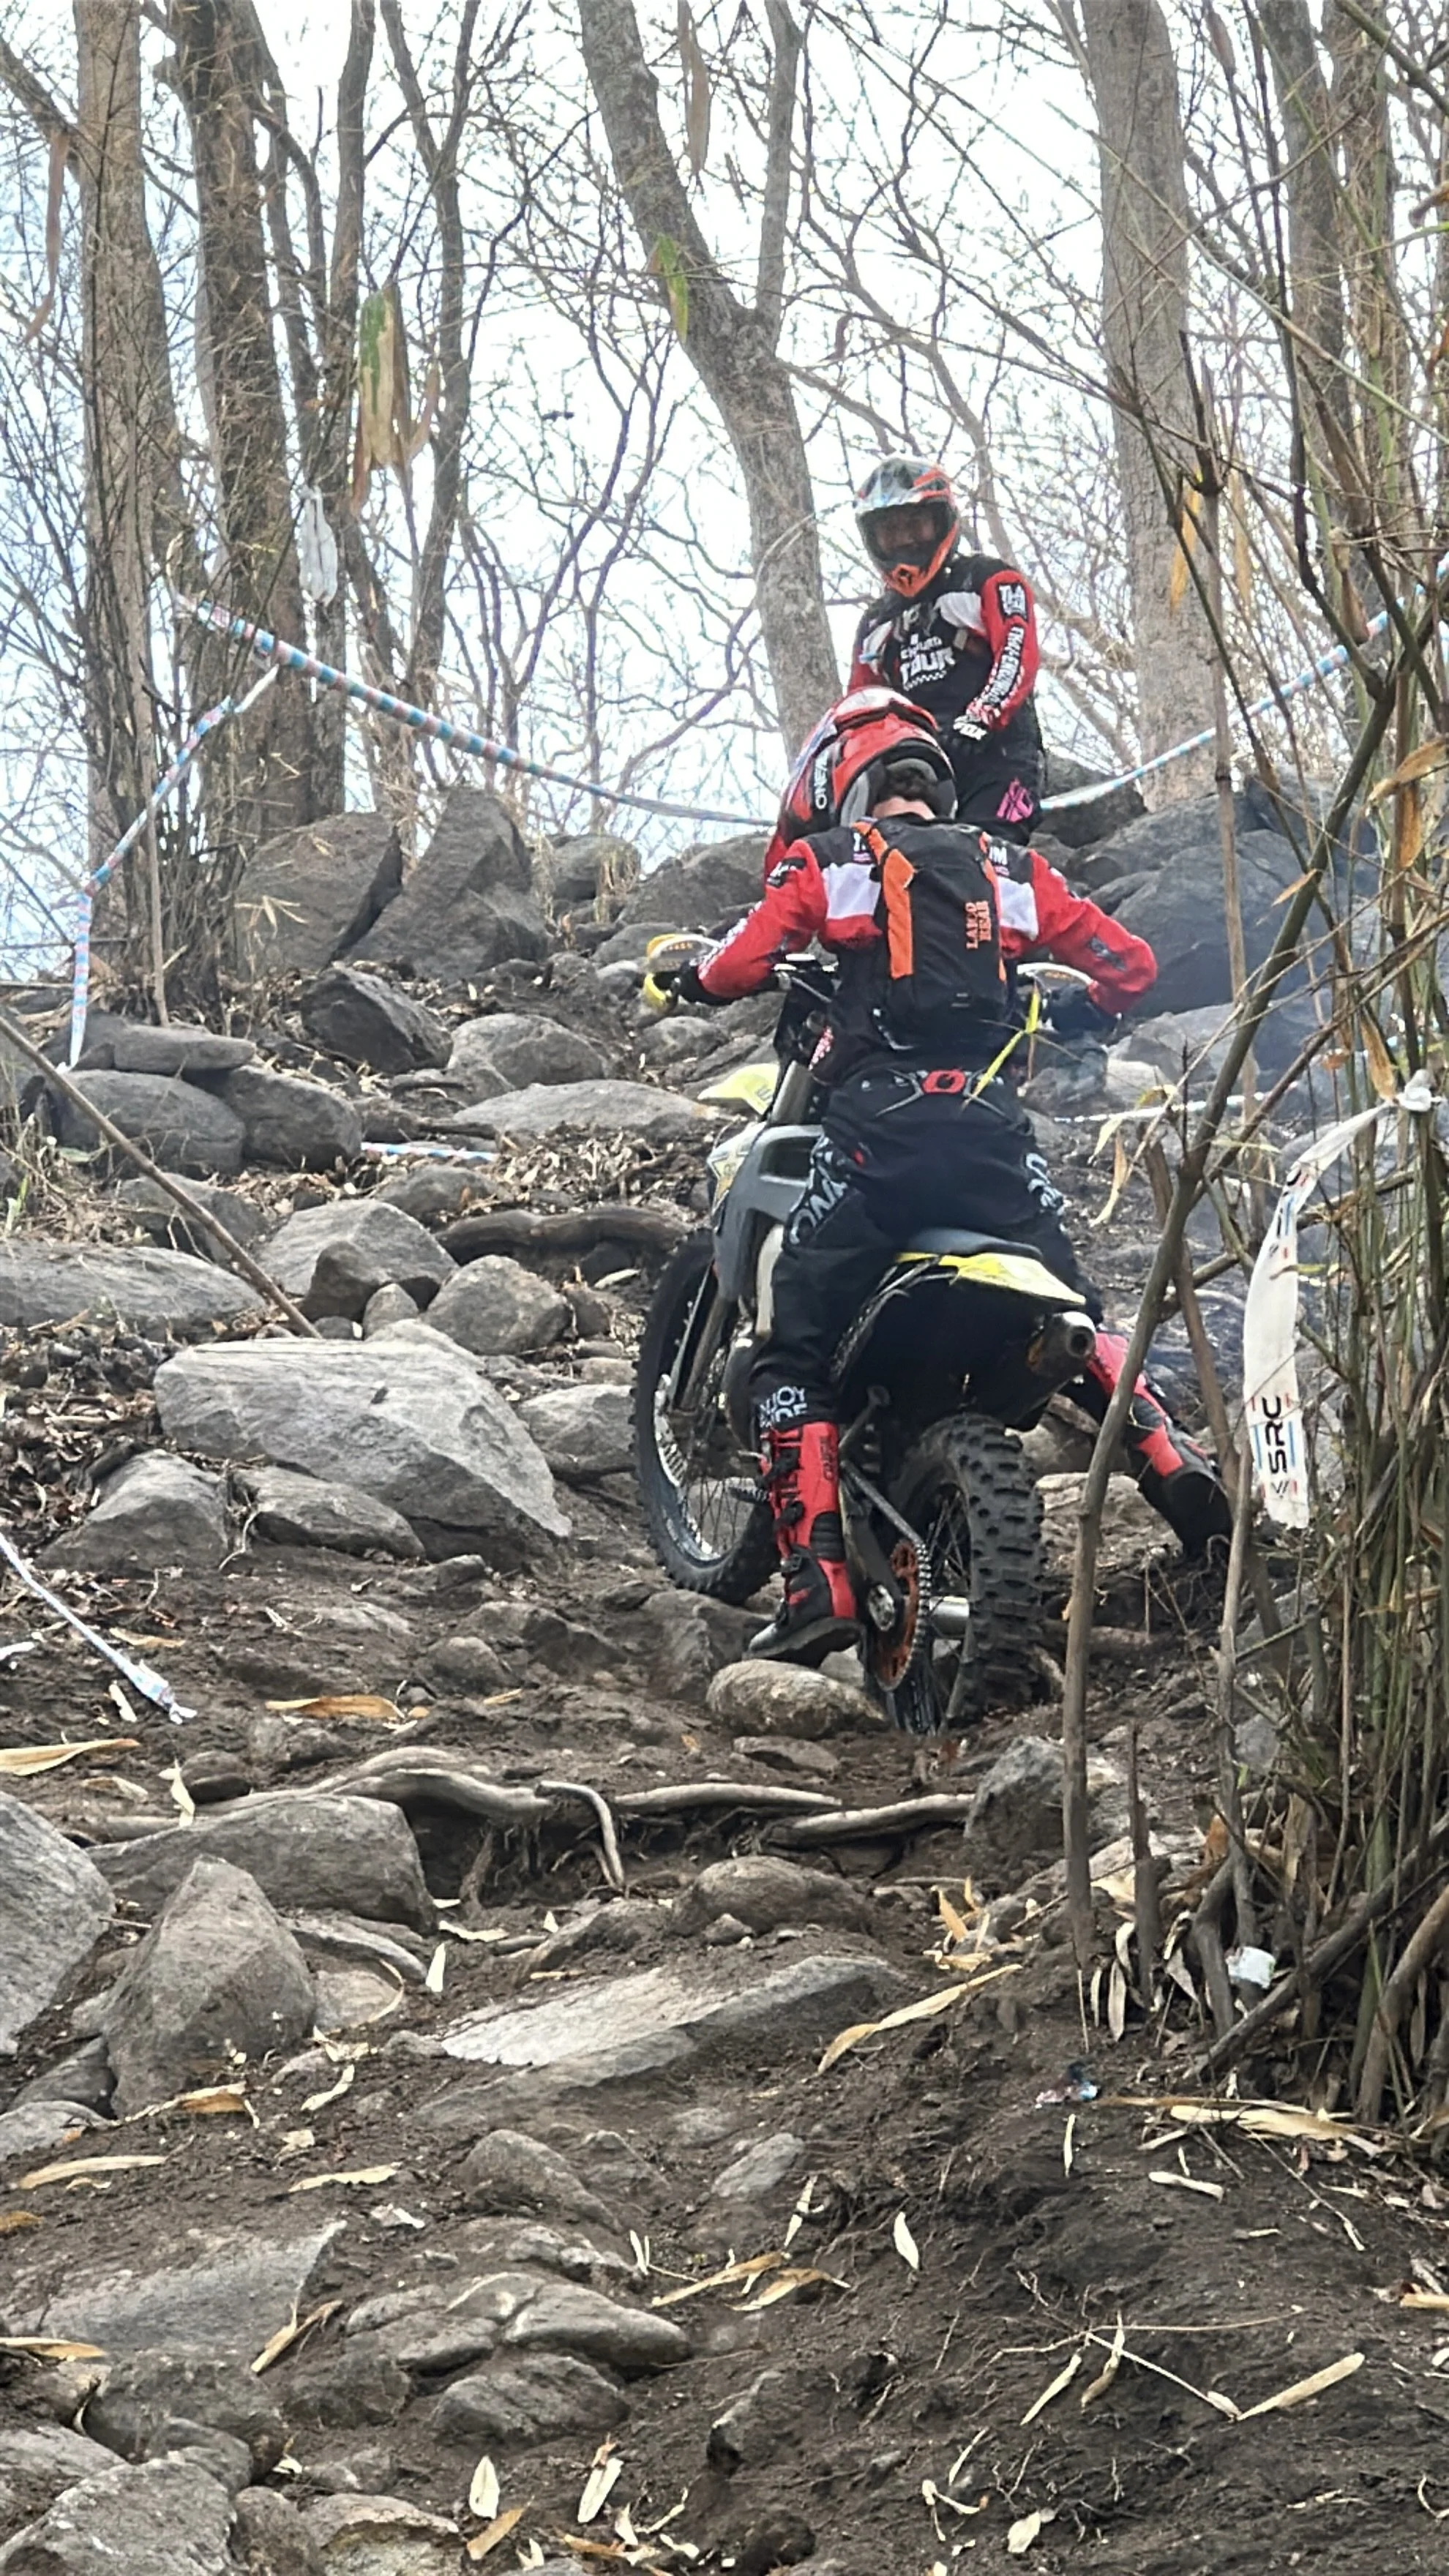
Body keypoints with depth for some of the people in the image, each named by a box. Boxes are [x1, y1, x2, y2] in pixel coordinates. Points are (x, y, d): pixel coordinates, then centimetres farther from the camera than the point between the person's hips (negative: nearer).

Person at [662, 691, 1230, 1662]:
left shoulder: (827, 864, 6)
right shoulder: (1014, 872, 17)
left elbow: (739, 965, -4)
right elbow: (1129, 965, 18)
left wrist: (694, 977, 18)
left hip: (877, 1127, -4)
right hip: (995, 1125, 4)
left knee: (794, 1356, 3)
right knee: (1078, 1320, 24)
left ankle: (818, 1585, -9)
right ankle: (1176, 1467, 2)